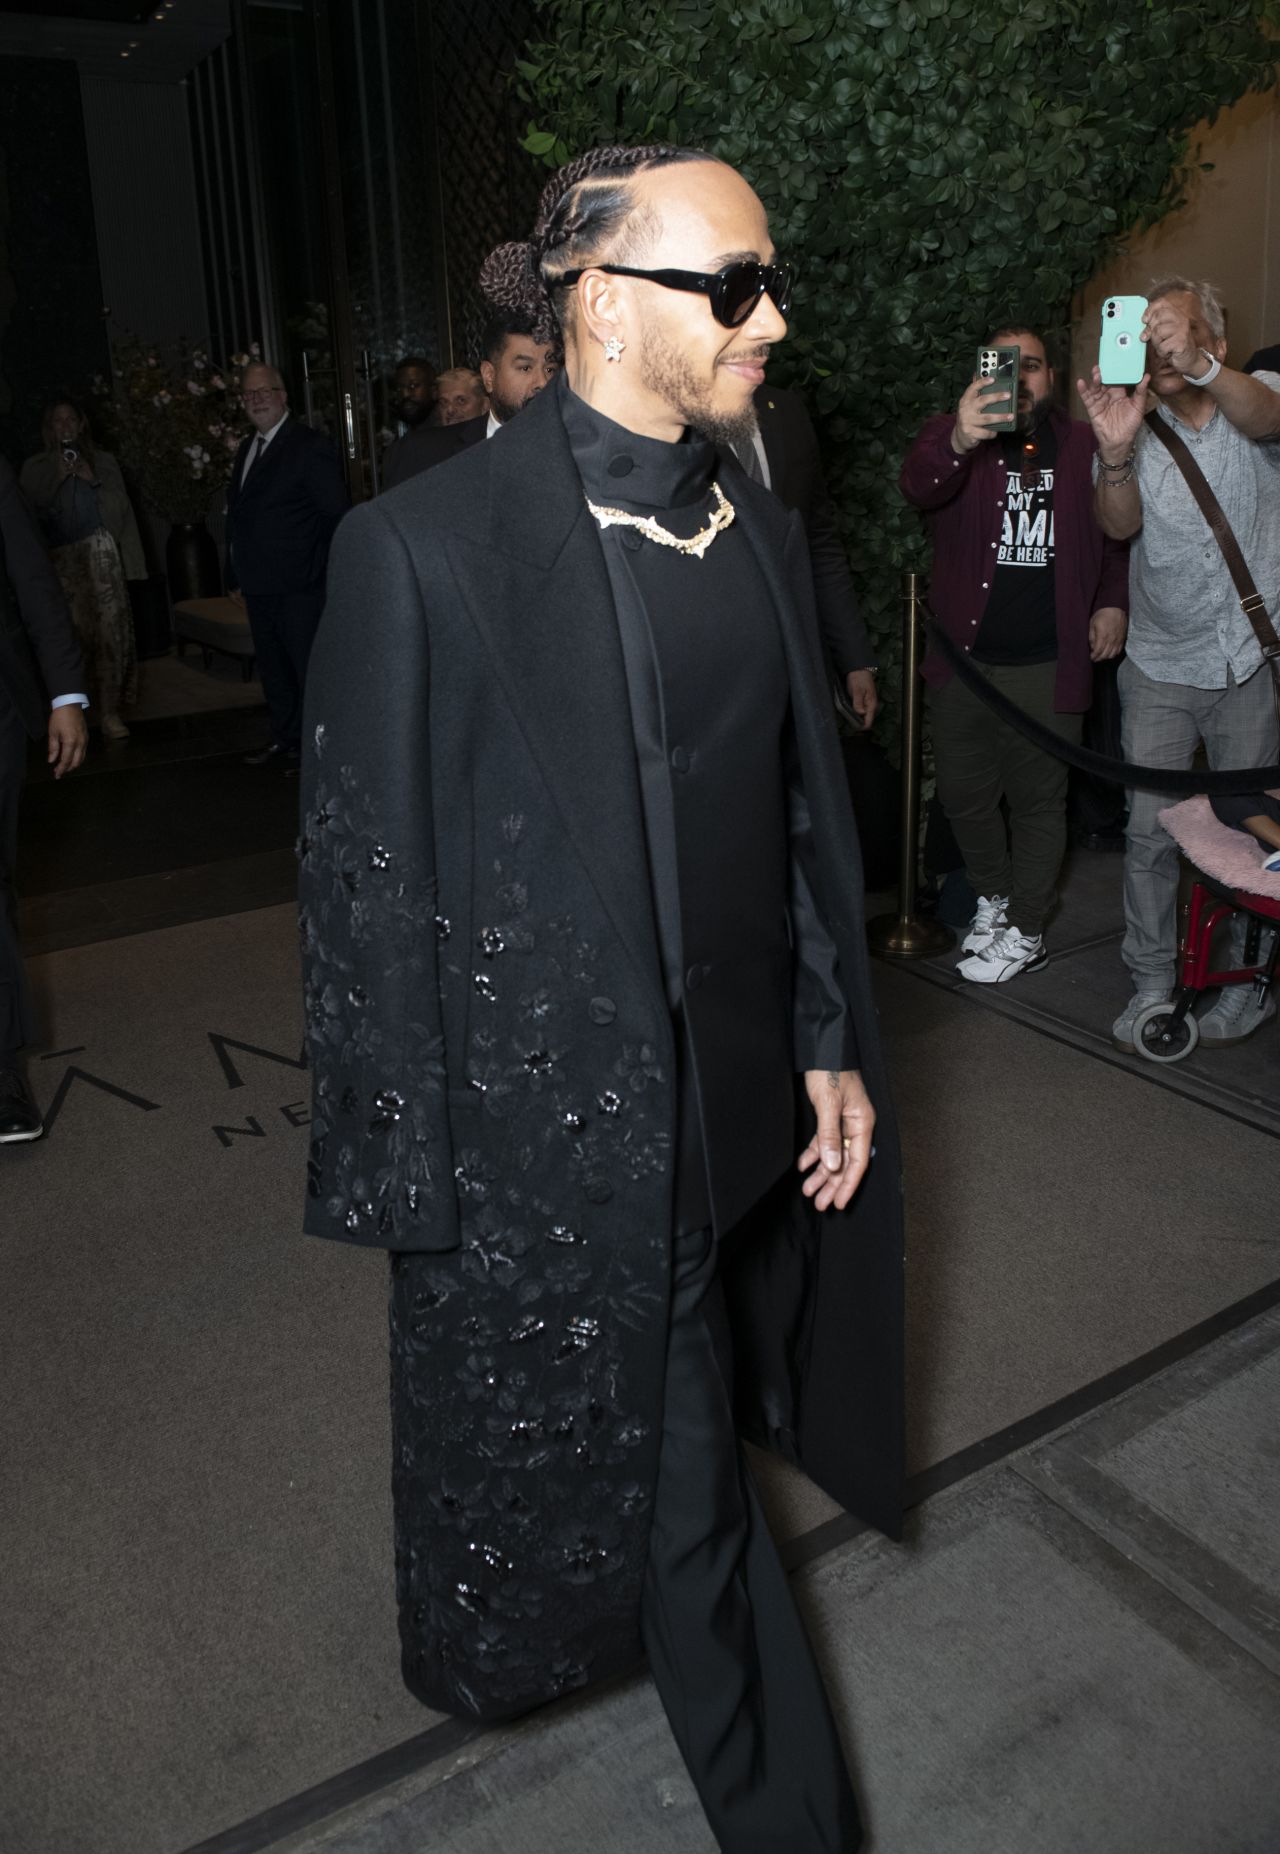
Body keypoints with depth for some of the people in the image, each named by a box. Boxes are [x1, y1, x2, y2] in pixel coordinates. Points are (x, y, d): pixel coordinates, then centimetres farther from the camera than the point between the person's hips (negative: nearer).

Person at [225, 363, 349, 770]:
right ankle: (284, 740, 27)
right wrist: (238, 576, 16)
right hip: (258, 585, 8)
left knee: (311, 670, -2)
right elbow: (238, 515, 19)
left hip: (298, 587, -8)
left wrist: (318, 568, -12)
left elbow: (336, 513, -10)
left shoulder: (310, 446, -8)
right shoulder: (246, 450, 17)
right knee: (273, 669, 16)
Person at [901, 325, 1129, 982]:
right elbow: (918, 484, -21)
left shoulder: (1083, 446, 8)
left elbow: (1118, 533, 17)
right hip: (963, 658, 1)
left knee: (1038, 799, 4)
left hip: (1048, 664, 0)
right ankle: (992, 897, 35)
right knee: (963, 794, 11)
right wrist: (957, 441, -42)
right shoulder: (952, 434, 2)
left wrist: (1112, 602, 2)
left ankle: (1024, 932, 19)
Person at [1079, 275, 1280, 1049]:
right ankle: (1152, 984, 10)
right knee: (1150, 829, -2)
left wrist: (1199, 367, -47)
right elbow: (1120, 523, -14)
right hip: (1161, 665, 1)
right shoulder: (1137, 419, 1)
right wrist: (1115, 450, -35)